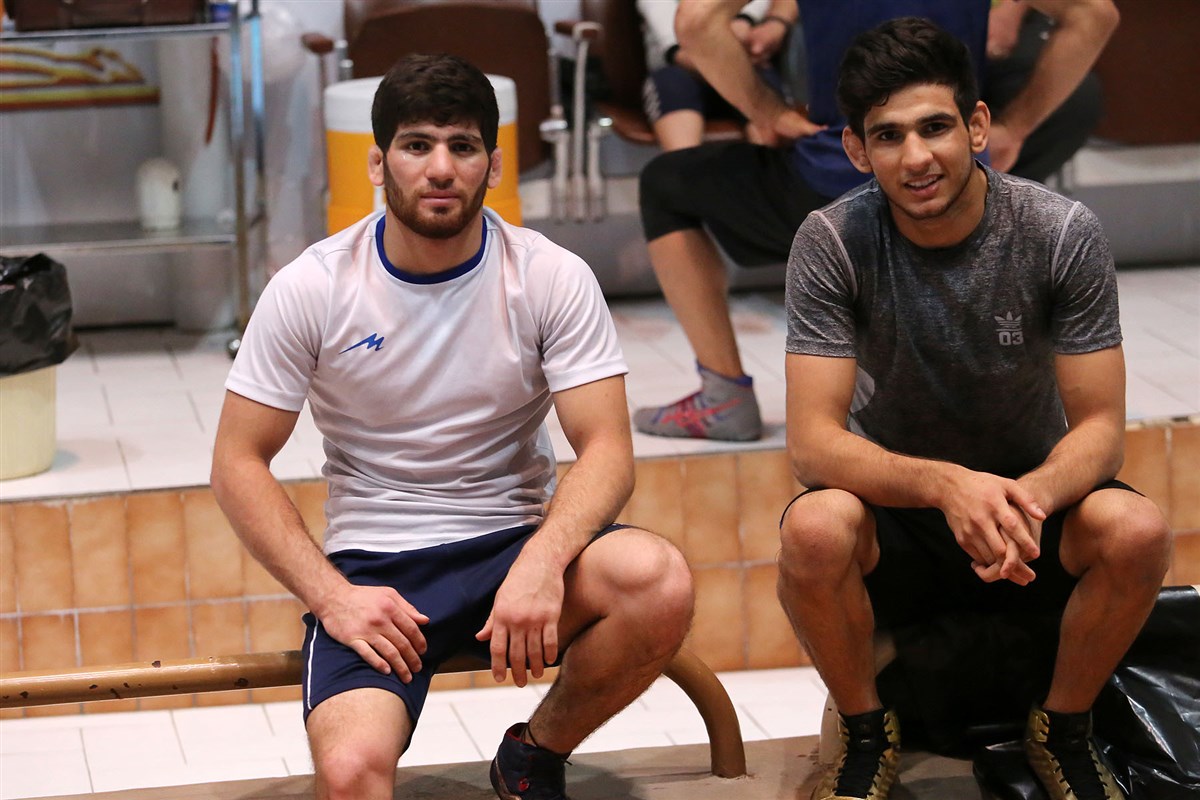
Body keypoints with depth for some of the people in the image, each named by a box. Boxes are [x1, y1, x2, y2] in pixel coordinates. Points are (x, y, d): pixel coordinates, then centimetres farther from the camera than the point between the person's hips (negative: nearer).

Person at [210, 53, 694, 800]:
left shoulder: (553, 278, -5)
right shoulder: (311, 289, -6)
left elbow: (607, 449, -9)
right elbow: (239, 462, -3)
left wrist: (542, 563, -30)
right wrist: (332, 596, -16)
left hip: (518, 538, 3)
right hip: (373, 570, -3)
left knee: (659, 580, -30)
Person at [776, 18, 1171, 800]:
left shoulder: (1064, 234, -15)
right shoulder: (832, 243, -17)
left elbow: (1100, 427, -14)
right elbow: (813, 442, -21)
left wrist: (1030, 497, -38)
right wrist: (947, 484, -41)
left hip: (1030, 498, 1)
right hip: (897, 511, -1)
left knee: (1138, 531, -32)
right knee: (814, 530, -35)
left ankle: (1064, 729, -2)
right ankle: (867, 730, -5)